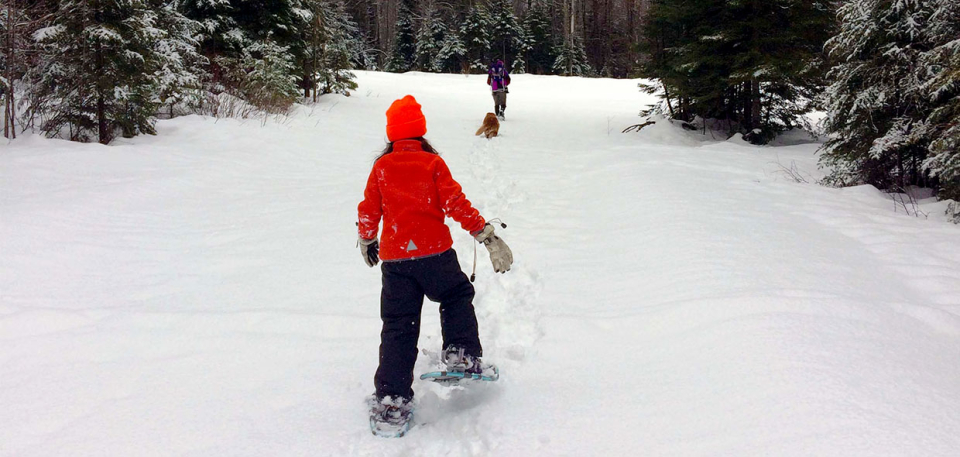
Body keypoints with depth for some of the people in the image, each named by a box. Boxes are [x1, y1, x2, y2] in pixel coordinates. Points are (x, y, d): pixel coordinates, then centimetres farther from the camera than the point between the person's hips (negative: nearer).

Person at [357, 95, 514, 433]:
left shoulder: (381, 167, 5)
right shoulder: (433, 163, -2)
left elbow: (369, 210, 11)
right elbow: (456, 204, -7)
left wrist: (366, 241, 28)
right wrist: (486, 234, -2)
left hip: (394, 258, 2)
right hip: (434, 253, -2)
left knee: (398, 327, 7)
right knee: (457, 297, 24)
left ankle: (391, 399, 4)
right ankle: (462, 356, 10)